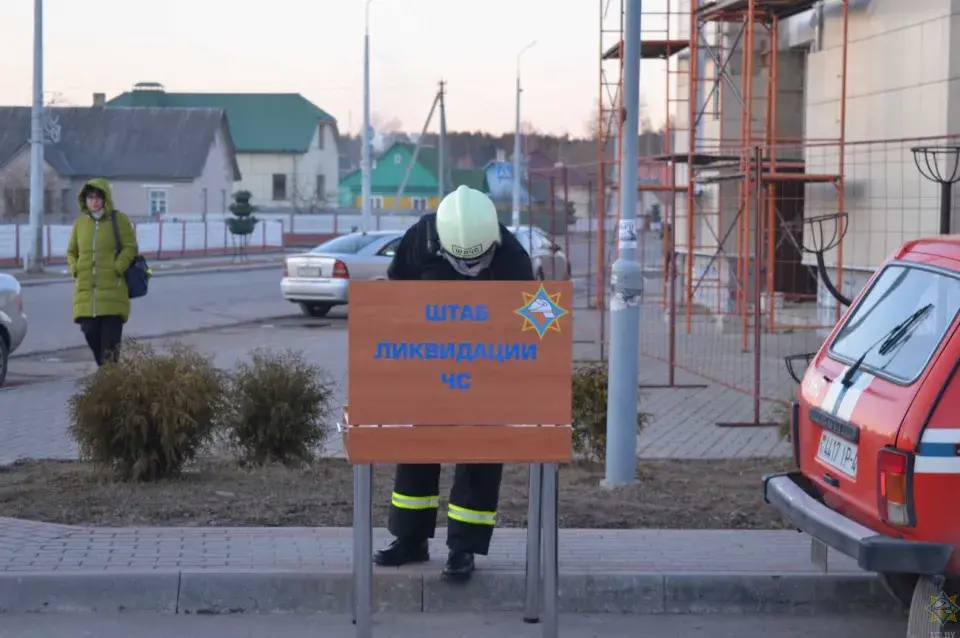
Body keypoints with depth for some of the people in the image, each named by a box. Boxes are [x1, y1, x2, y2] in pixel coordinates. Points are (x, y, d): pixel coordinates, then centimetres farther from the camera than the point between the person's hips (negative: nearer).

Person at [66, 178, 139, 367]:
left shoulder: (119, 220, 0)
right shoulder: (80, 222, 13)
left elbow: (130, 247, -2)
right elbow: (72, 252, 21)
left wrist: (117, 268, -14)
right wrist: (75, 269, 3)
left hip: (113, 289, -4)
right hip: (86, 290, 4)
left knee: (110, 337, -6)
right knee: (90, 332, 2)